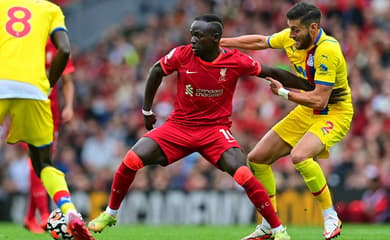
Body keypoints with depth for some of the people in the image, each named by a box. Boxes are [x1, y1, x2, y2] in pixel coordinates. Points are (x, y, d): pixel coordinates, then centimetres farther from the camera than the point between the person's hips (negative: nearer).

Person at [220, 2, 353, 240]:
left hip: (334, 114, -9)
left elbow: (319, 99, -30)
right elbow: (259, 42, 14)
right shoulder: (292, 38, -5)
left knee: (299, 156, -35)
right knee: (257, 158, 5)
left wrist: (284, 92, -21)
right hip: (306, 112, 9)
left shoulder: (327, 51, -28)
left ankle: (331, 217, -18)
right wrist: (219, 42, 14)